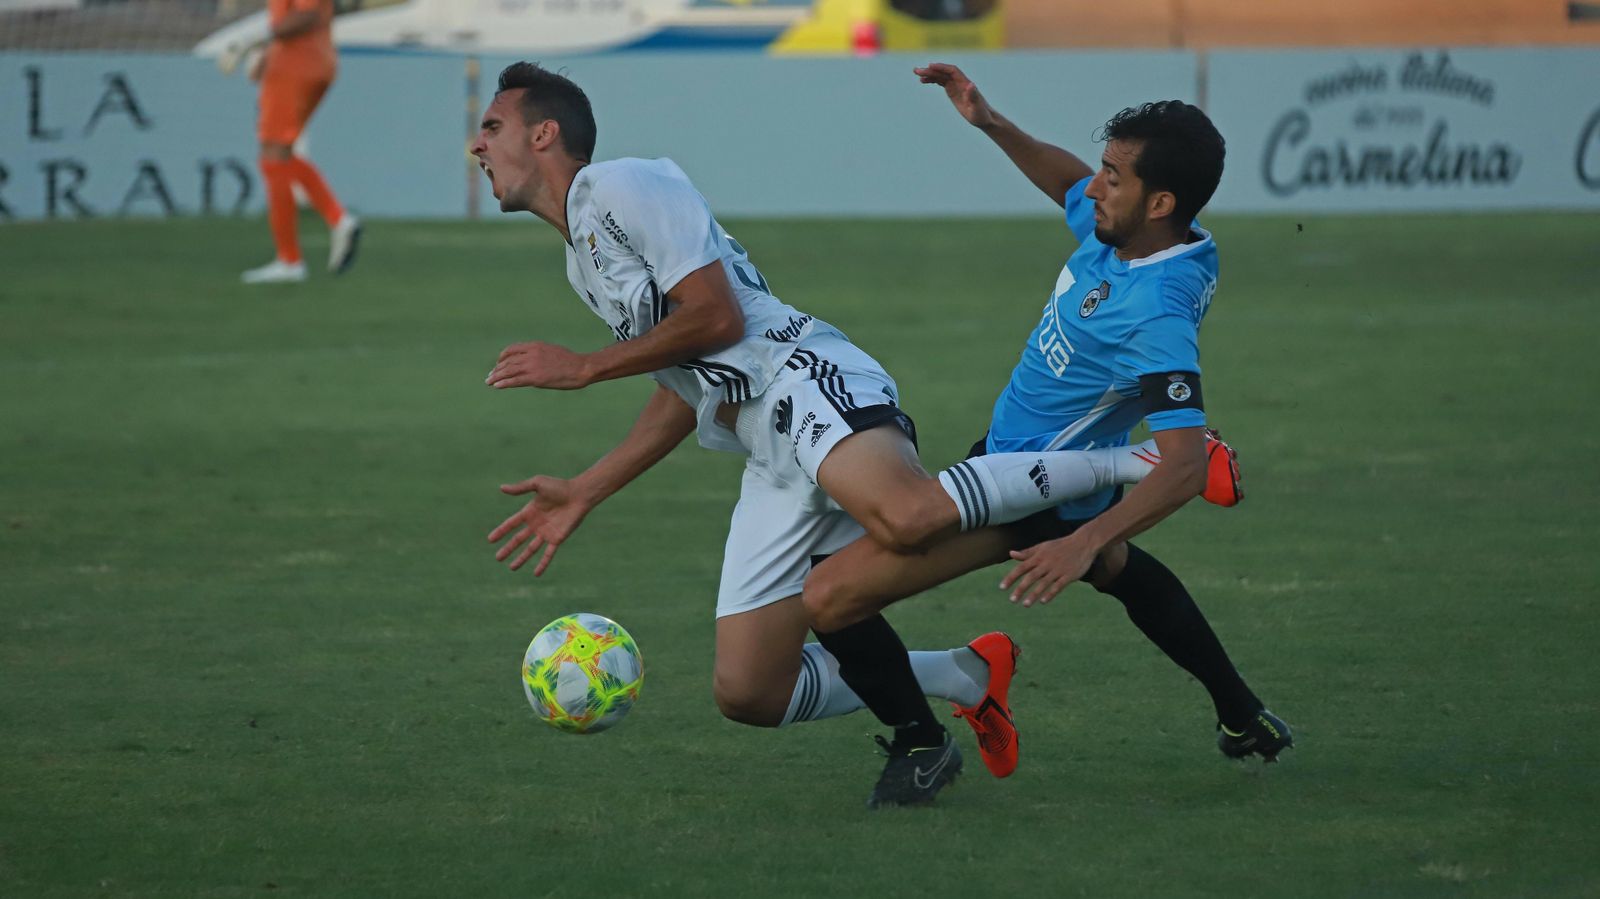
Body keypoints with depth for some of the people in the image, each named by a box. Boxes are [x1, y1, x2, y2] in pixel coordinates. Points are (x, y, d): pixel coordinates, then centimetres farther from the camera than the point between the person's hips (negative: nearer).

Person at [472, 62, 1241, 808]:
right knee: (747, 693, 1)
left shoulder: (621, 187, 0)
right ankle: (967, 677, 14)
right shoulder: (581, 261, 30)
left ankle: (1127, 461, -23)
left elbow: (715, 316, -10)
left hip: (803, 381, -9)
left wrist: (582, 367, -2)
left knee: (906, 517, -41)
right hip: (774, 465, 9)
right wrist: (583, 493, 32)